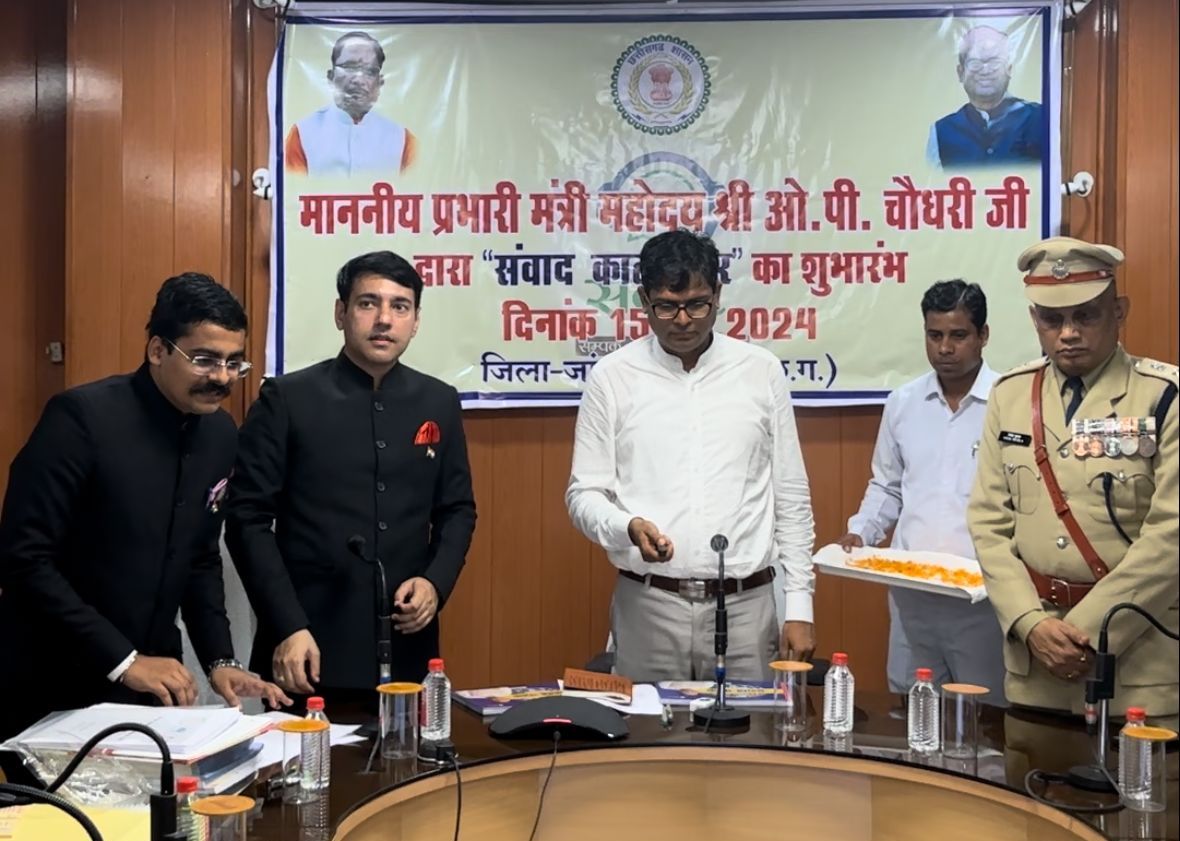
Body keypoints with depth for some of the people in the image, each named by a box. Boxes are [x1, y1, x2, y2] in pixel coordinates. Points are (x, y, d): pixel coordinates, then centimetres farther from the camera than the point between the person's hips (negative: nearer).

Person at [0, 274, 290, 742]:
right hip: (55, 691, -5)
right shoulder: (82, 417, -17)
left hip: (148, 684, 6)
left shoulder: (220, 434, 2)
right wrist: (122, 661, -21)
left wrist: (218, 661, 0)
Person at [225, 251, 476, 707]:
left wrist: (436, 583, -4)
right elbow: (249, 518, -5)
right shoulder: (286, 399, -4)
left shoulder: (439, 403, 7)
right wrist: (287, 627, -12)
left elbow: (458, 509, 14)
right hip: (310, 646, -3)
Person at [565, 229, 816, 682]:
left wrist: (799, 605, 3)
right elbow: (584, 494, 2)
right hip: (648, 606, -1)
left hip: (745, 605, 1)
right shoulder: (612, 377, 0)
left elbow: (791, 497, 7)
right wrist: (629, 526, -19)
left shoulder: (761, 371, 4)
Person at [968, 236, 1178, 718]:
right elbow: (989, 522, 4)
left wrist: (1087, 629, -15)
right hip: (1031, 649, 4)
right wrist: (1031, 623, -8)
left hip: (1137, 647, -3)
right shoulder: (1009, 395, 6)